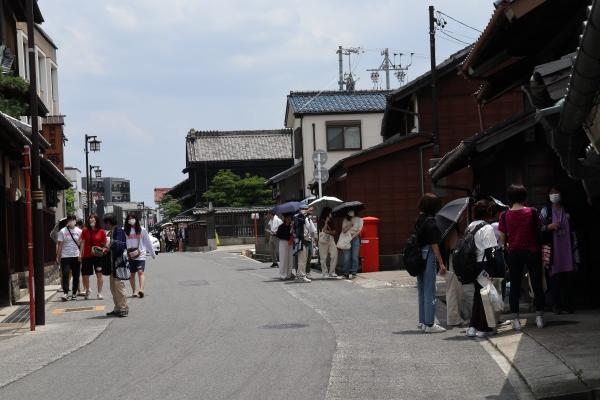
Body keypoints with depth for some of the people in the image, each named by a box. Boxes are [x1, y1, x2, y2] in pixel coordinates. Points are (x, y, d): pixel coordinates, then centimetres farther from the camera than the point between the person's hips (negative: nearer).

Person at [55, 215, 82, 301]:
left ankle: (74, 293, 16)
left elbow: (82, 244, 6)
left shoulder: (79, 231, 5)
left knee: (76, 276, 6)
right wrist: (58, 257, -2)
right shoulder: (62, 231, 0)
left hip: (76, 256, 2)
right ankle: (65, 293, -14)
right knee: (65, 275, -10)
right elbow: (60, 245, 1)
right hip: (65, 256, -2)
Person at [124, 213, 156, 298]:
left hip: (140, 255, -2)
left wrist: (152, 253, 13)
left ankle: (141, 290, -27)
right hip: (130, 255, 2)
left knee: (140, 272, -15)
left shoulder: (142, 229, 3)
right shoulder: (126, 231, 4)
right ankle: (134, 291, 17)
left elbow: (148, 242, 9)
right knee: (132, 274, 8)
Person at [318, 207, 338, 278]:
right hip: (323, 240, -5)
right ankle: (325, 273, 3)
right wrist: (326, 221, -12)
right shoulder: (321, 221, 1)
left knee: (334, 255, -7)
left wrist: (328, 231, -5)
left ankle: (332, 272, -1)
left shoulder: (331, 221, 16)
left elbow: (333, 231, 14)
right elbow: (324, 230, -11)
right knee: (323, 258, -2)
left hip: (331, 239, 5)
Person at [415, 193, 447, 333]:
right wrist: (441, 263, -12)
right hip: (429, 257, -8)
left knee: (422, 290, 17)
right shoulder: (430, 222, -15)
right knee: (430, 291, -3)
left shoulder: (418, 220, 9)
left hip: (418, 257, 8)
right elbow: (434, 245, -16)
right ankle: (429, 324, -1)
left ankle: (422, 320, 25)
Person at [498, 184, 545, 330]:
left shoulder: (505, 215, -4)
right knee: (537, 284, 10)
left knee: (514, 286, 5)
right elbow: (539, 231, 2)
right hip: (532, 252, -1)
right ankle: (539, 316, 11)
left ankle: (515, 319, 3)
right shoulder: (532, 212, -5)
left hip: (514, 253, 1)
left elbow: (502, 239, -2)